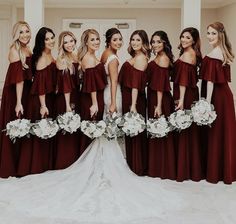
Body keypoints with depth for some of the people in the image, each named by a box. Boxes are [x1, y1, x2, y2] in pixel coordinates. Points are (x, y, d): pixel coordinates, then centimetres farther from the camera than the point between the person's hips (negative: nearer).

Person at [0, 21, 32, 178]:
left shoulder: (28, 50, 9)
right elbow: (18, 78, -21)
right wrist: (18, 103, -24)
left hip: (26, 93, 8)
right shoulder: (15, 50, -14)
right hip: (15, 95, -8)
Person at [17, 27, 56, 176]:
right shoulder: (42, 59, -16)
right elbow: (40, 84, -21)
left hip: (50, 99, 9)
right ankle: (36, 165, 11)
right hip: (40, 101, -9)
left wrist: (48, 103, 15)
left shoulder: (50, 57, 11)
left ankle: (46, 163, 28)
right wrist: (43, 105, -23)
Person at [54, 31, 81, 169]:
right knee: (67, 132, 0)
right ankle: (64, 162, 11)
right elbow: (65, 85, -16)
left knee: (76, 130, 13)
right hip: (65, 100, -7)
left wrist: (77, 100, 9)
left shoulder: (76, 58, 9)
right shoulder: (62, 61, -11)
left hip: (76, 98, 7)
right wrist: (68, 105, -18)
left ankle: (75, 161, 25)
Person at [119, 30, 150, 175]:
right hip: (129, 98, 9)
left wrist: (133, 105, -26)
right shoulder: (136, 57, 15)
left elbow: (136, 83, -21)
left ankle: (137, 168, 10)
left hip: (134, 99, -9)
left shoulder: (140, 58, -13)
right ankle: (134, 166, 25)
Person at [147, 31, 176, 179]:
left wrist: (159, 106, -22)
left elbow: (160, 84, -19)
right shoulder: (158, 58, 15)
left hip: (160, 100, -9)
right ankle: (158, 168, 25)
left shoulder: (163, 58, -12)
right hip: (154, 99, 9)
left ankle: (164, 170, 9)